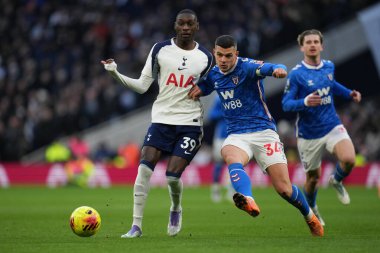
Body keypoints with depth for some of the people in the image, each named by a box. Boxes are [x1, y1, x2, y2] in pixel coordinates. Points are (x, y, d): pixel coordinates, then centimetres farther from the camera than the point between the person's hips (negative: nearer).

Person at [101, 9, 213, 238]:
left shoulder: (205, 57, 5)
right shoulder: (160, 50, 2)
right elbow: (142, 85, 2)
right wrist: (116, 74, -9)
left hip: (190, 122, -1)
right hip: (162, 118, 1)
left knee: (173, 176, -11)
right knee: (145, 167, -15)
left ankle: (176, 210, 23)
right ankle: (137, 225, -10)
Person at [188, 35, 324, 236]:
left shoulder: (247, 67, -10)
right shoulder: (213, 74, 9)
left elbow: (275, 68, -27)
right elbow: (202, 87, 31)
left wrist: (279, 69, -52)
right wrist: (197, 90, 7)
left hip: (263, 131, -4)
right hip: (236, 135, 4)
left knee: (284, 189, -6)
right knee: (231, 158, -35)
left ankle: (310, 216, 26)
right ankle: (249, 201, -61)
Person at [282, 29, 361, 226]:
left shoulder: (328, 66, 3)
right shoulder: (296, 74, -14)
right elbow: (286, 104, -15)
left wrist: (349, 93, 13)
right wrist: (304, 102, -33)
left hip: (332, 126, 3)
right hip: (309, 134, -3)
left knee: (349, 159, -23)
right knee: (313, 177, 7)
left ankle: (336, 181, 13)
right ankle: (310, 208, 40)